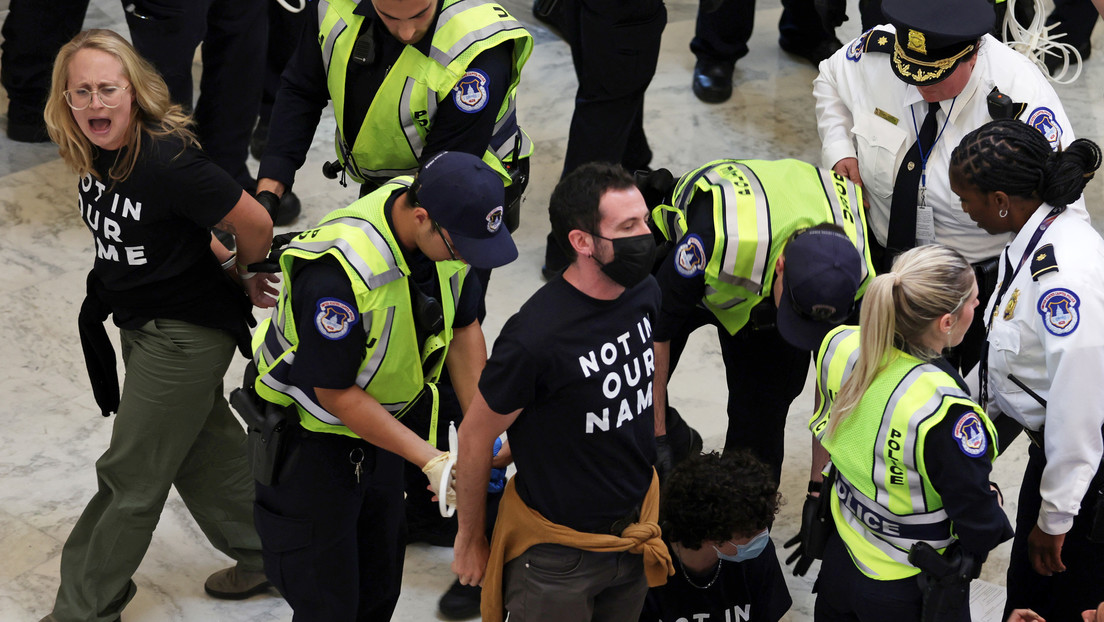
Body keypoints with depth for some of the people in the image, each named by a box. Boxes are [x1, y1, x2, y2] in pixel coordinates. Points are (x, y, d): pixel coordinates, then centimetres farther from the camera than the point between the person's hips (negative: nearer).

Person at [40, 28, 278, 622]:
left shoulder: (167, 159, -30)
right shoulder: (94, 153, -5)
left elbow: (254, 224, -23)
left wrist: (241, 279, -4)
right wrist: (220, 262, 5)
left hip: (186, 333, -8)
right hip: (140, 323, 8)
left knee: (130, 476, 4)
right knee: (203, 448, 23)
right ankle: (267, 555, 41)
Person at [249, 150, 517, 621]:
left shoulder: (449, 228, -15)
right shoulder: (337, 272, -38)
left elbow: (463, 328, 1)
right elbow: (334, 392, -27)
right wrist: (431, 460, -25)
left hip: (378, 425, 7)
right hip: (309, 436, -7)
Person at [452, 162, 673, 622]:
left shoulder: (645, 294, -6)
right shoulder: (534, 337, -28)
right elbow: (475, 439, -14)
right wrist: (469, 540, -3)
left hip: (634, 529, 6)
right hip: (557, 556, -6)